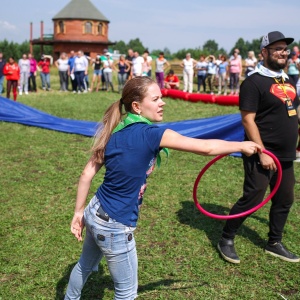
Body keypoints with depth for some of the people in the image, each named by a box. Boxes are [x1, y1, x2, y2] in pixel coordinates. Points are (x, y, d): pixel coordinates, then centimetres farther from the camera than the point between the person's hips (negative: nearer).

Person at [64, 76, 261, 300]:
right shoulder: (150, 134, -21)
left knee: (86, 265, 33)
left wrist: (79, 212, 13)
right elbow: (206, 147, -19)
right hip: (115, 226, -8)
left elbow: (87, 174, 4)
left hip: (95, 214, 8)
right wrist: (242, 145, -3)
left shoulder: (115, 133, 0)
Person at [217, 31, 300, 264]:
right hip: (262, 155, -8)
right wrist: (262, 152, -22)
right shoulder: (254, 82, -13)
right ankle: (227, 240, 14)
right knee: (252, 199, -4)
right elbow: (248, 120, -18)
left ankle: (275, 243, 31)